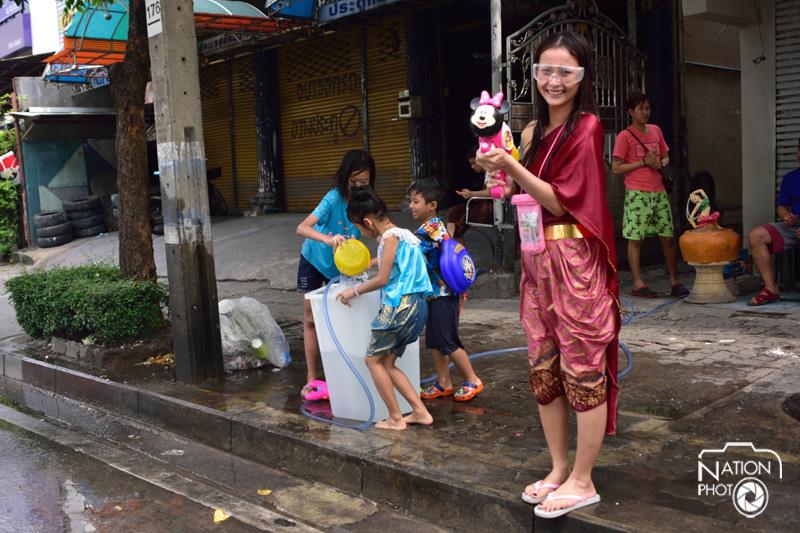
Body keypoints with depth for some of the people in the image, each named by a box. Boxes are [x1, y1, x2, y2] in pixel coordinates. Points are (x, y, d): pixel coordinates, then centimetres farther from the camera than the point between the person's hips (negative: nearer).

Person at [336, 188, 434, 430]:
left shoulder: (390, 237, -10)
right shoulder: (404, 234, 18)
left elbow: (382, 280, -12)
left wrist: (354, 290, 0)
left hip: (400, 306, -9)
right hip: (416, 306, 9)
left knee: (373, 360, 1)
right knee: (387, 363, 13)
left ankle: (396, 419, 3)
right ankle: (420, 412, 12)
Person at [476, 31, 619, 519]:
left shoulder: (587, 128, -9)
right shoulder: (535, 130, 13)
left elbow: (561, 201, -14)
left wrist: (512, 166, -23)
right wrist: (504, 168, 3)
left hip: (576, 262, -8)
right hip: (536, 260, 8)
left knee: (583, 371, 1)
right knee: (543, 370, 12)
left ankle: (582, 481, 13)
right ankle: (559, 469, 26)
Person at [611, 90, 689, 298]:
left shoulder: (656, 130, 13)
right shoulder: (624, 136, -4)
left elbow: (666, 156, 23)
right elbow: (616, 168, -9)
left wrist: (661, 163, 0)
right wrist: (644, 162, -14)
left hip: (659, 192, 6)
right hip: (637, 194, -5)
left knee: (668, 237, 6)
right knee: (635, 238, -3)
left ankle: (675, 281, 15)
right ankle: (638, 284, 4)